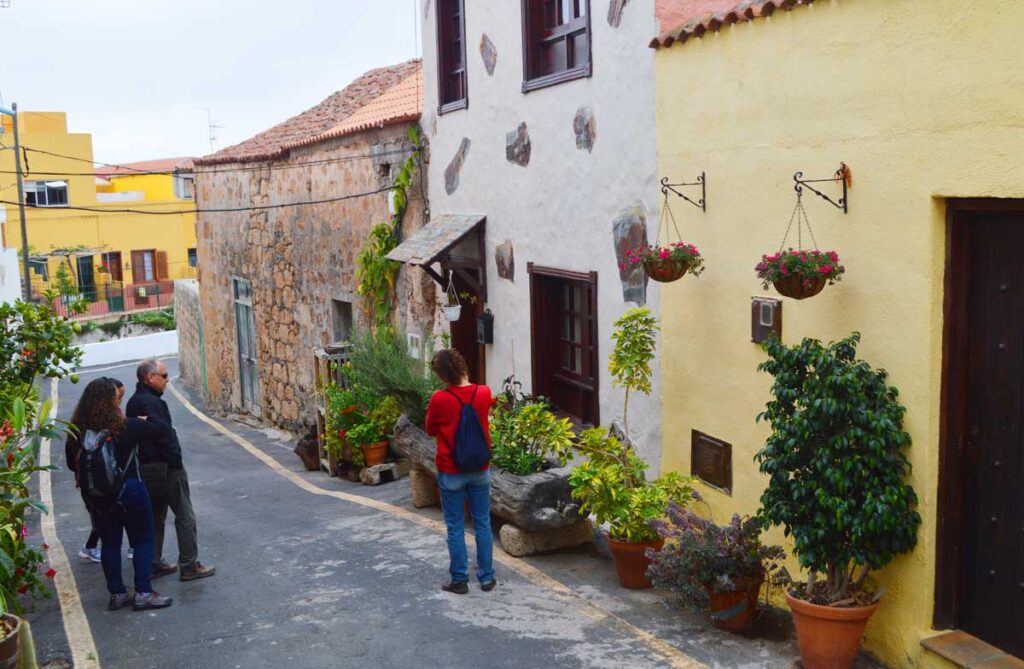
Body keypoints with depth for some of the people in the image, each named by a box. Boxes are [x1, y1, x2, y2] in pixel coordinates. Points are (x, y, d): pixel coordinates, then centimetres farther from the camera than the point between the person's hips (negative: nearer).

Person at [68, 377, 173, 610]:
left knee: (110, 543, 15)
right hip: (129, 491, -4)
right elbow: (163, 428, -9)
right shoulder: (127, 427, -17)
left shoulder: (79, 431, -6)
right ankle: (143, 593, 6)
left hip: (98, 496, 4)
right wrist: (146, 420, 10)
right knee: (142, 540, 8)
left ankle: (117, 593, 21)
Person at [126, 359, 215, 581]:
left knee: (155, 517, 17)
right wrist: (176, 461, -15)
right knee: (184, 516, 0)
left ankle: (154, 563, 23)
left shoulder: (134, 402, 11)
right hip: (166, 467, -10)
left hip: (145, 468, 10)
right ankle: (189, 565, 4)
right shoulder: (153, 403, -20)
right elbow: (164, 436, -24)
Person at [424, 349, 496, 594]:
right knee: (482, 524, 13)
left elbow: (430, 430, 0)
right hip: (480, 471, 3)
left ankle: (459, 580, 14)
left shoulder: (439, 399, -18)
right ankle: (486, 578, 19)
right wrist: (465, 381, 16)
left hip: (451, 473, -3)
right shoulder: (484, 393, -7)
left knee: (455, 527, 8)